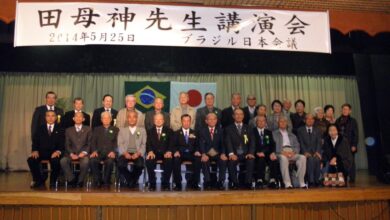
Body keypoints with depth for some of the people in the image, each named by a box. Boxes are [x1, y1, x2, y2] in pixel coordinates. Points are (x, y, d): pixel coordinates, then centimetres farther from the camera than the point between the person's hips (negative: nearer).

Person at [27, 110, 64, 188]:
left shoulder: (60, 130, 13)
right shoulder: (40, 129, 18)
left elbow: (62, 143, 3)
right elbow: (35, 141, 8)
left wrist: (58, 151, -18)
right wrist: (35, 151, -12)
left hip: (54, 153, -2)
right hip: (42, 152, 2)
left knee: (56, 160, -36)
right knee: (31, 159, -27)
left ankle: (53, 182, -12)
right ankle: (39, 180, -6)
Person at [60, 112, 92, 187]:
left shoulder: (88, 129, 13)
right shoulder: (68, 130, 17)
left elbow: (89, 143, 5)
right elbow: (67, 144, 9)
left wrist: (84, 152, -12)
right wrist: (71, 154, -10)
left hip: (83, 154, -2)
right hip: (72, 154, 2)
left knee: (85, 161, -35)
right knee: (63, 161, -30)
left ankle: (80, 181, -13)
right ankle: (72, 179, -13)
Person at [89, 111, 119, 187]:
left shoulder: (115, 130, 17)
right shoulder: (97, 129, 23)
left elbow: (117, 143, 4)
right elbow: (93, 142, 11)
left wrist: (113, 151, -15)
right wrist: (94, 151, -10)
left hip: (110, 153, -1)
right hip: (99, 152, 2)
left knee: (110, 161, -36)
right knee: (92, 160, -32)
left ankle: (106, 181, -19)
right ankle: (97, 181, -17)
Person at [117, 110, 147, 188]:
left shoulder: (142, 130, 16)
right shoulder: (122, 130, 17)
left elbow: (144, 144, 7)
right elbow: (120, 144, 8)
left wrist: (138, 153, -12)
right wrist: (125, 153, -12)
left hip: (137, 154, -1)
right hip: (125, 154, 1)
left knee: (140, 165, -33)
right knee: (120, 165, -31)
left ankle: (133, 181, -3)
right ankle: (129, 180, -2)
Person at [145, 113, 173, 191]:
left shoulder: (169, 131, 13)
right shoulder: (150, 131, 17)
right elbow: (148, 143, 5)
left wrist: (169, 151, -19)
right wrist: (150, 151, -18)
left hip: (165, 153, -1)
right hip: (154, 153, 1)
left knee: (169, 161, -33)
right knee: (149, 161, -32)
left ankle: (165, 184, -19)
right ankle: (152, 184, -18)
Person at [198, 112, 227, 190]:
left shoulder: (220, 130, 12)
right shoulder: (202, 130, 7)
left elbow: (223, 143, 1)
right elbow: (201, 143, -6)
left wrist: (223, 154, -19)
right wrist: (203, 154, -26)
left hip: (217, 154, 1)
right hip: (206, 154, -1)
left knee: (224, 160, -29)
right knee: (204, 161, -32)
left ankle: (220, 182, -18)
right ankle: (207, 182, -18)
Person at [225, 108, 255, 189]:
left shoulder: (248, 128, 19)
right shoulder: (228, 129, 13)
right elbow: (228, 142, -3)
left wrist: (250, 153, -13)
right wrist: (231, 153, -22)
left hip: (245, 154, 1)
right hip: (234, 155, -1)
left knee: (251, 160, -32)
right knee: (231, 161, -33)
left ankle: (248, 183, -26)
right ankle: (235, 183, -24)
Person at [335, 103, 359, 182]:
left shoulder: (353, 121, 2)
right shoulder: (338, 121, 10)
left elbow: (356, 134, -1)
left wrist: (354, 145, -9)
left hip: (350, 145, -2)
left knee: (351, 162, 3)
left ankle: (352, 178, 11)